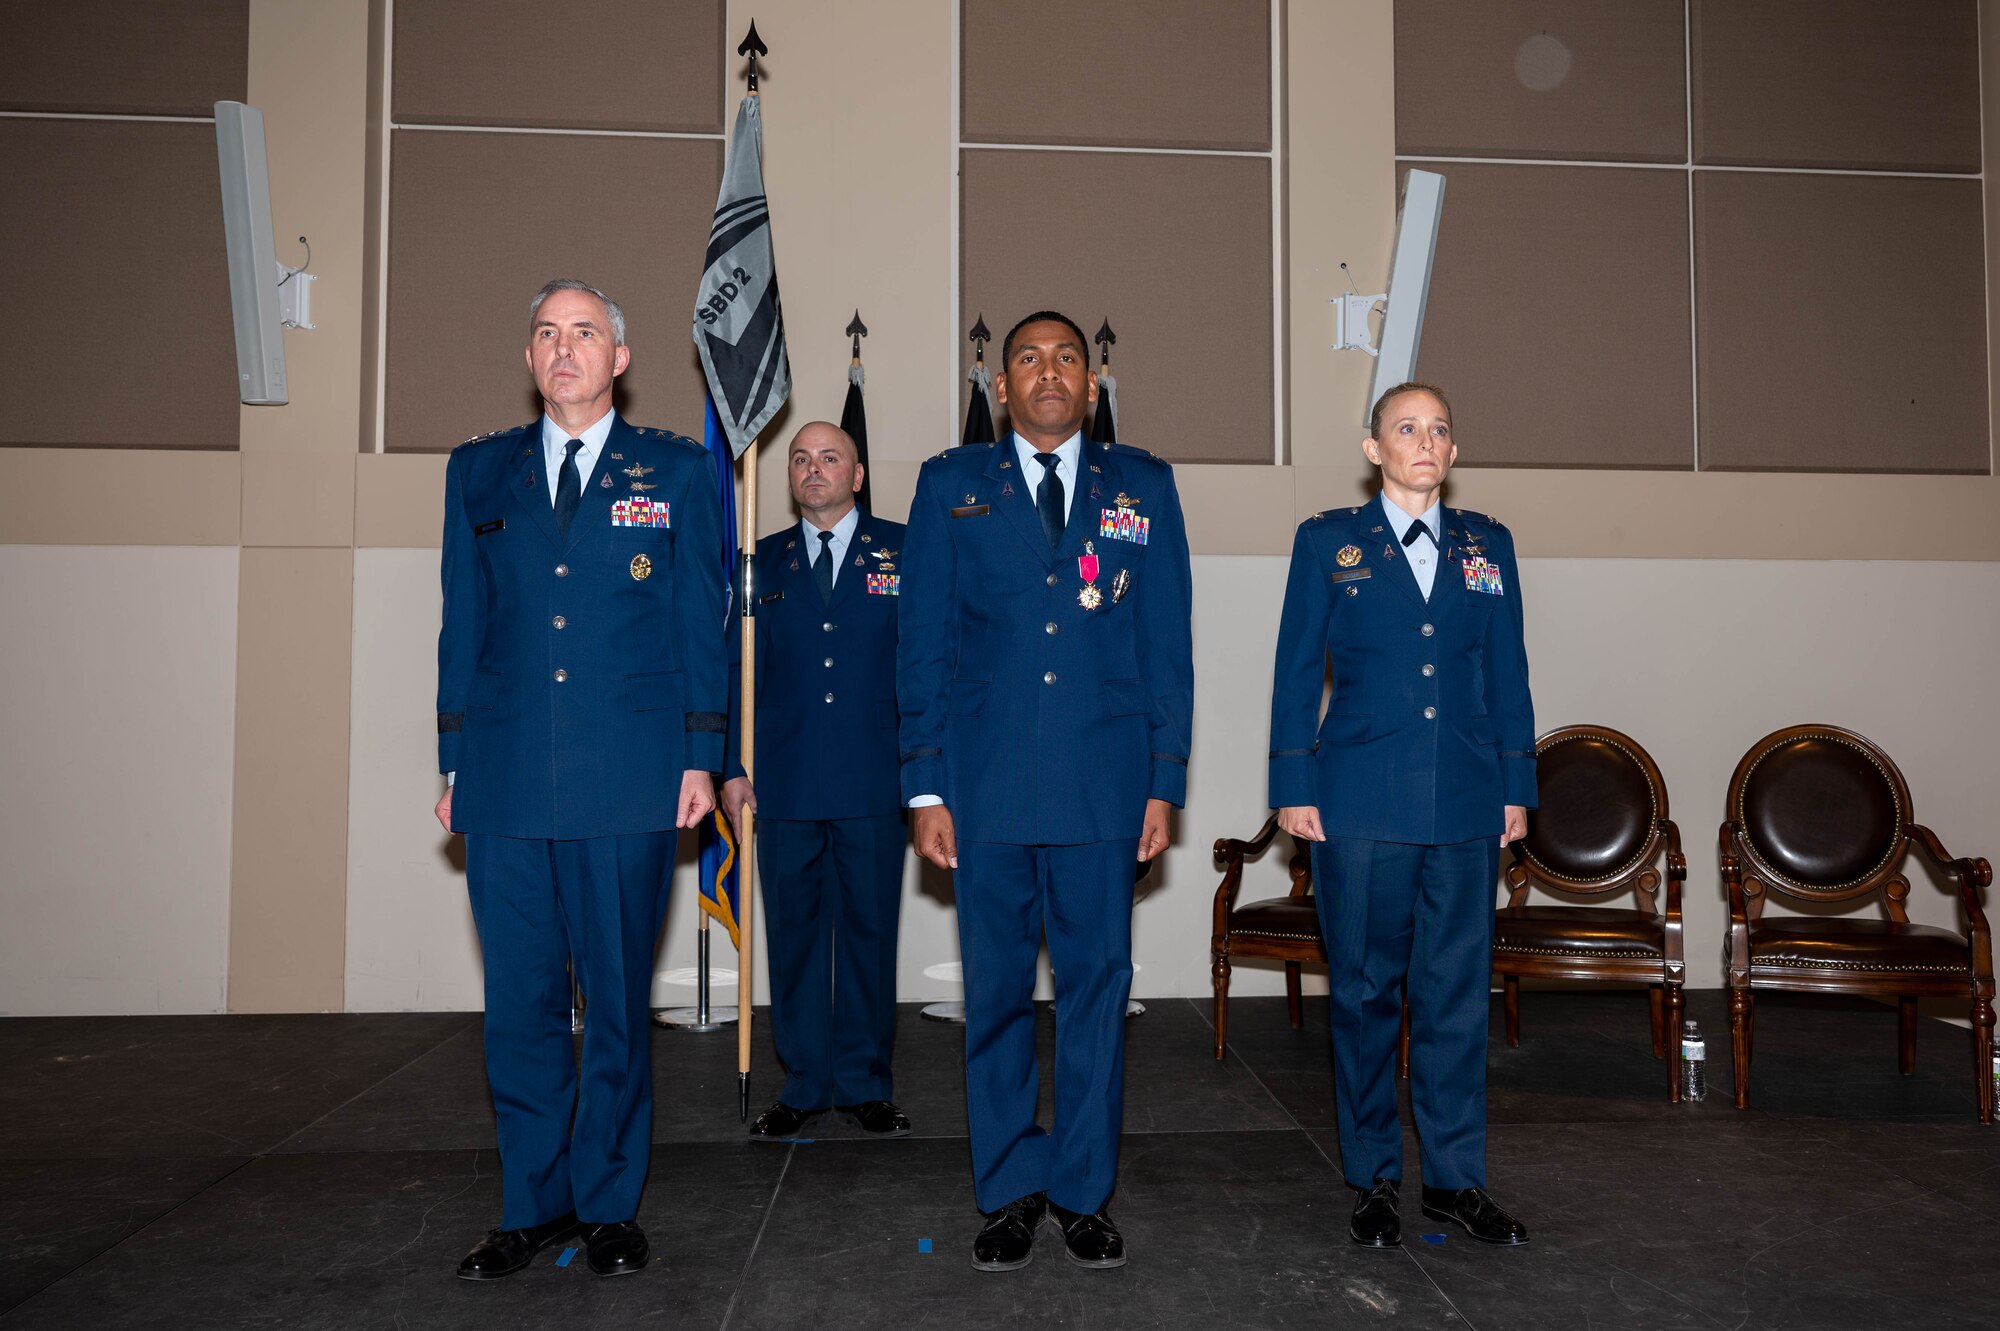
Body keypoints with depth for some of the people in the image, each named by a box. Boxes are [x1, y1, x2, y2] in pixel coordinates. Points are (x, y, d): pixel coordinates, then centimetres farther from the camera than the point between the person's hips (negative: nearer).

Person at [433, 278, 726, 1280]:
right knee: (520, 1001, 7)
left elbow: (701, 622, 5)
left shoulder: (676, 471, 7)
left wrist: (701, 755, -1)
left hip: (628, 777, -2)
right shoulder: (478, 472, 14)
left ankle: (609, 1205, 20)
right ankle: (533, 1205, 22)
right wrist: (454, 763, 9)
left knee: (618, 999, 5)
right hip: (506, 781, 2)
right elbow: (462, 624, 13)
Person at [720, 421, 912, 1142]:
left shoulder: (901, 550, 5)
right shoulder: (763, 562, 11)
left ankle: (865, 1084, 19)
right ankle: (804, 1085, 20)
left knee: (870, 932, 6)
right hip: (786, 783, 2)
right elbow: (739, 670, 10)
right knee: (794, 935, 7)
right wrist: (734, 767, 2)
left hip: (874, 781, -1)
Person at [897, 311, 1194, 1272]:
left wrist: (1165, 782, 2)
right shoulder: (951, 485, 8)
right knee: (996, 994, 7)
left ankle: (1083, 1192, 22)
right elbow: (921, 644, 5)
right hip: (987, 785, 0)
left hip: (1104, 785, 1)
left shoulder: (1142, 486, 9)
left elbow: (1168, 643, 8)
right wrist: (925, 787, -1)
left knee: (1096, 987, 7)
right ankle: (1010, 1192, 22)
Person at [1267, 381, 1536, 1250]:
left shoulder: (1487, 545, 12)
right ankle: (1373, 1179, 18)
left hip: (1466, 804, 2)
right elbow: (1297, 670, 3)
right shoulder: (1327, 542, 5)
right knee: (1365, 991, 5)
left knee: (1457, 991, 7)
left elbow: (1507, 673, 12)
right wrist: (1293, 787, -3)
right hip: (1360, 803, -2)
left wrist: (1516, 787, 7)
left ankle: (1455, 1178, 20)